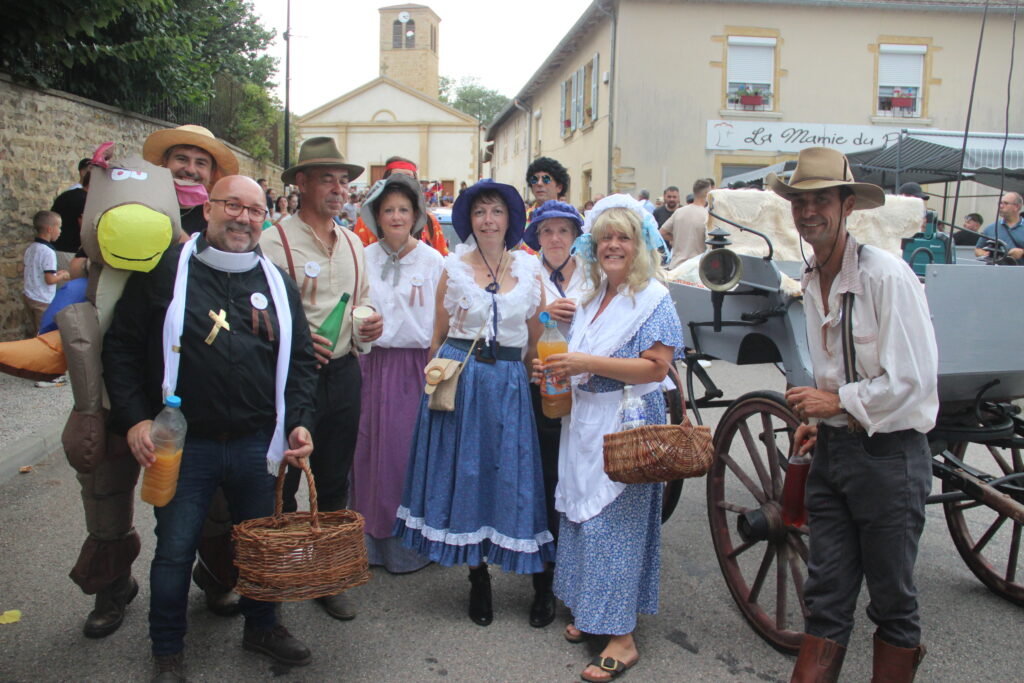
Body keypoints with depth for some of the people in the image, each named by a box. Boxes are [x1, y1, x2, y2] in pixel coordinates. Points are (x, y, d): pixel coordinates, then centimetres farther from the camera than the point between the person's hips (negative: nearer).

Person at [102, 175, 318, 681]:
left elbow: (300, 359, 11)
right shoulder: (166, 269, -3)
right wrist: (134, 418, -10)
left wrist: (298, 422, 0)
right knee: (175, 548, 9)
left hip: (258, 444, 3)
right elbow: (121, 347, -1)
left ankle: (262, 626, 38)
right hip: (183, 444, -3)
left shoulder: (277, 282, 8)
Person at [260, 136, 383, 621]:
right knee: (281, 488, 4)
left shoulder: (352, 244, 13)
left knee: (334, 483, 15)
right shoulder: (276, 240, -8)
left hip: (343, 374, 6)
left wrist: (369, 324, 0)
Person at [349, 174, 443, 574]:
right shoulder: (364, 259, 7)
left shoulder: (433, 261, 1)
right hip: (374, 364, 2)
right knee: (372, 447, 4)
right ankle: (371, 539, 18)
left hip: (418, 365, -2)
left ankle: (408, 544, 14)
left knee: (411, 450, -1)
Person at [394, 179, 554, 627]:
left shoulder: (528, 269, 6)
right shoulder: (454, 267, 4)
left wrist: (530, 373, 3)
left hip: (509, 384, 1)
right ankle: (478, 574, 19)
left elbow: (536, 338, 10)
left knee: (508, 470, 3)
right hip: (458, 377, -1)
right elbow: (439, 334, 6)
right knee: (463, 469, 4)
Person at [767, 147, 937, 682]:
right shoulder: (812, 281, 9)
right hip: (831, 451, 7)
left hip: (889, 453, -7)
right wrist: (818, 420, 6)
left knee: (892, 599, 10)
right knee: (825, 596, 12)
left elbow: (913, 380, -18)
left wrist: (838, 401, -12)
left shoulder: (888, 276, -15)